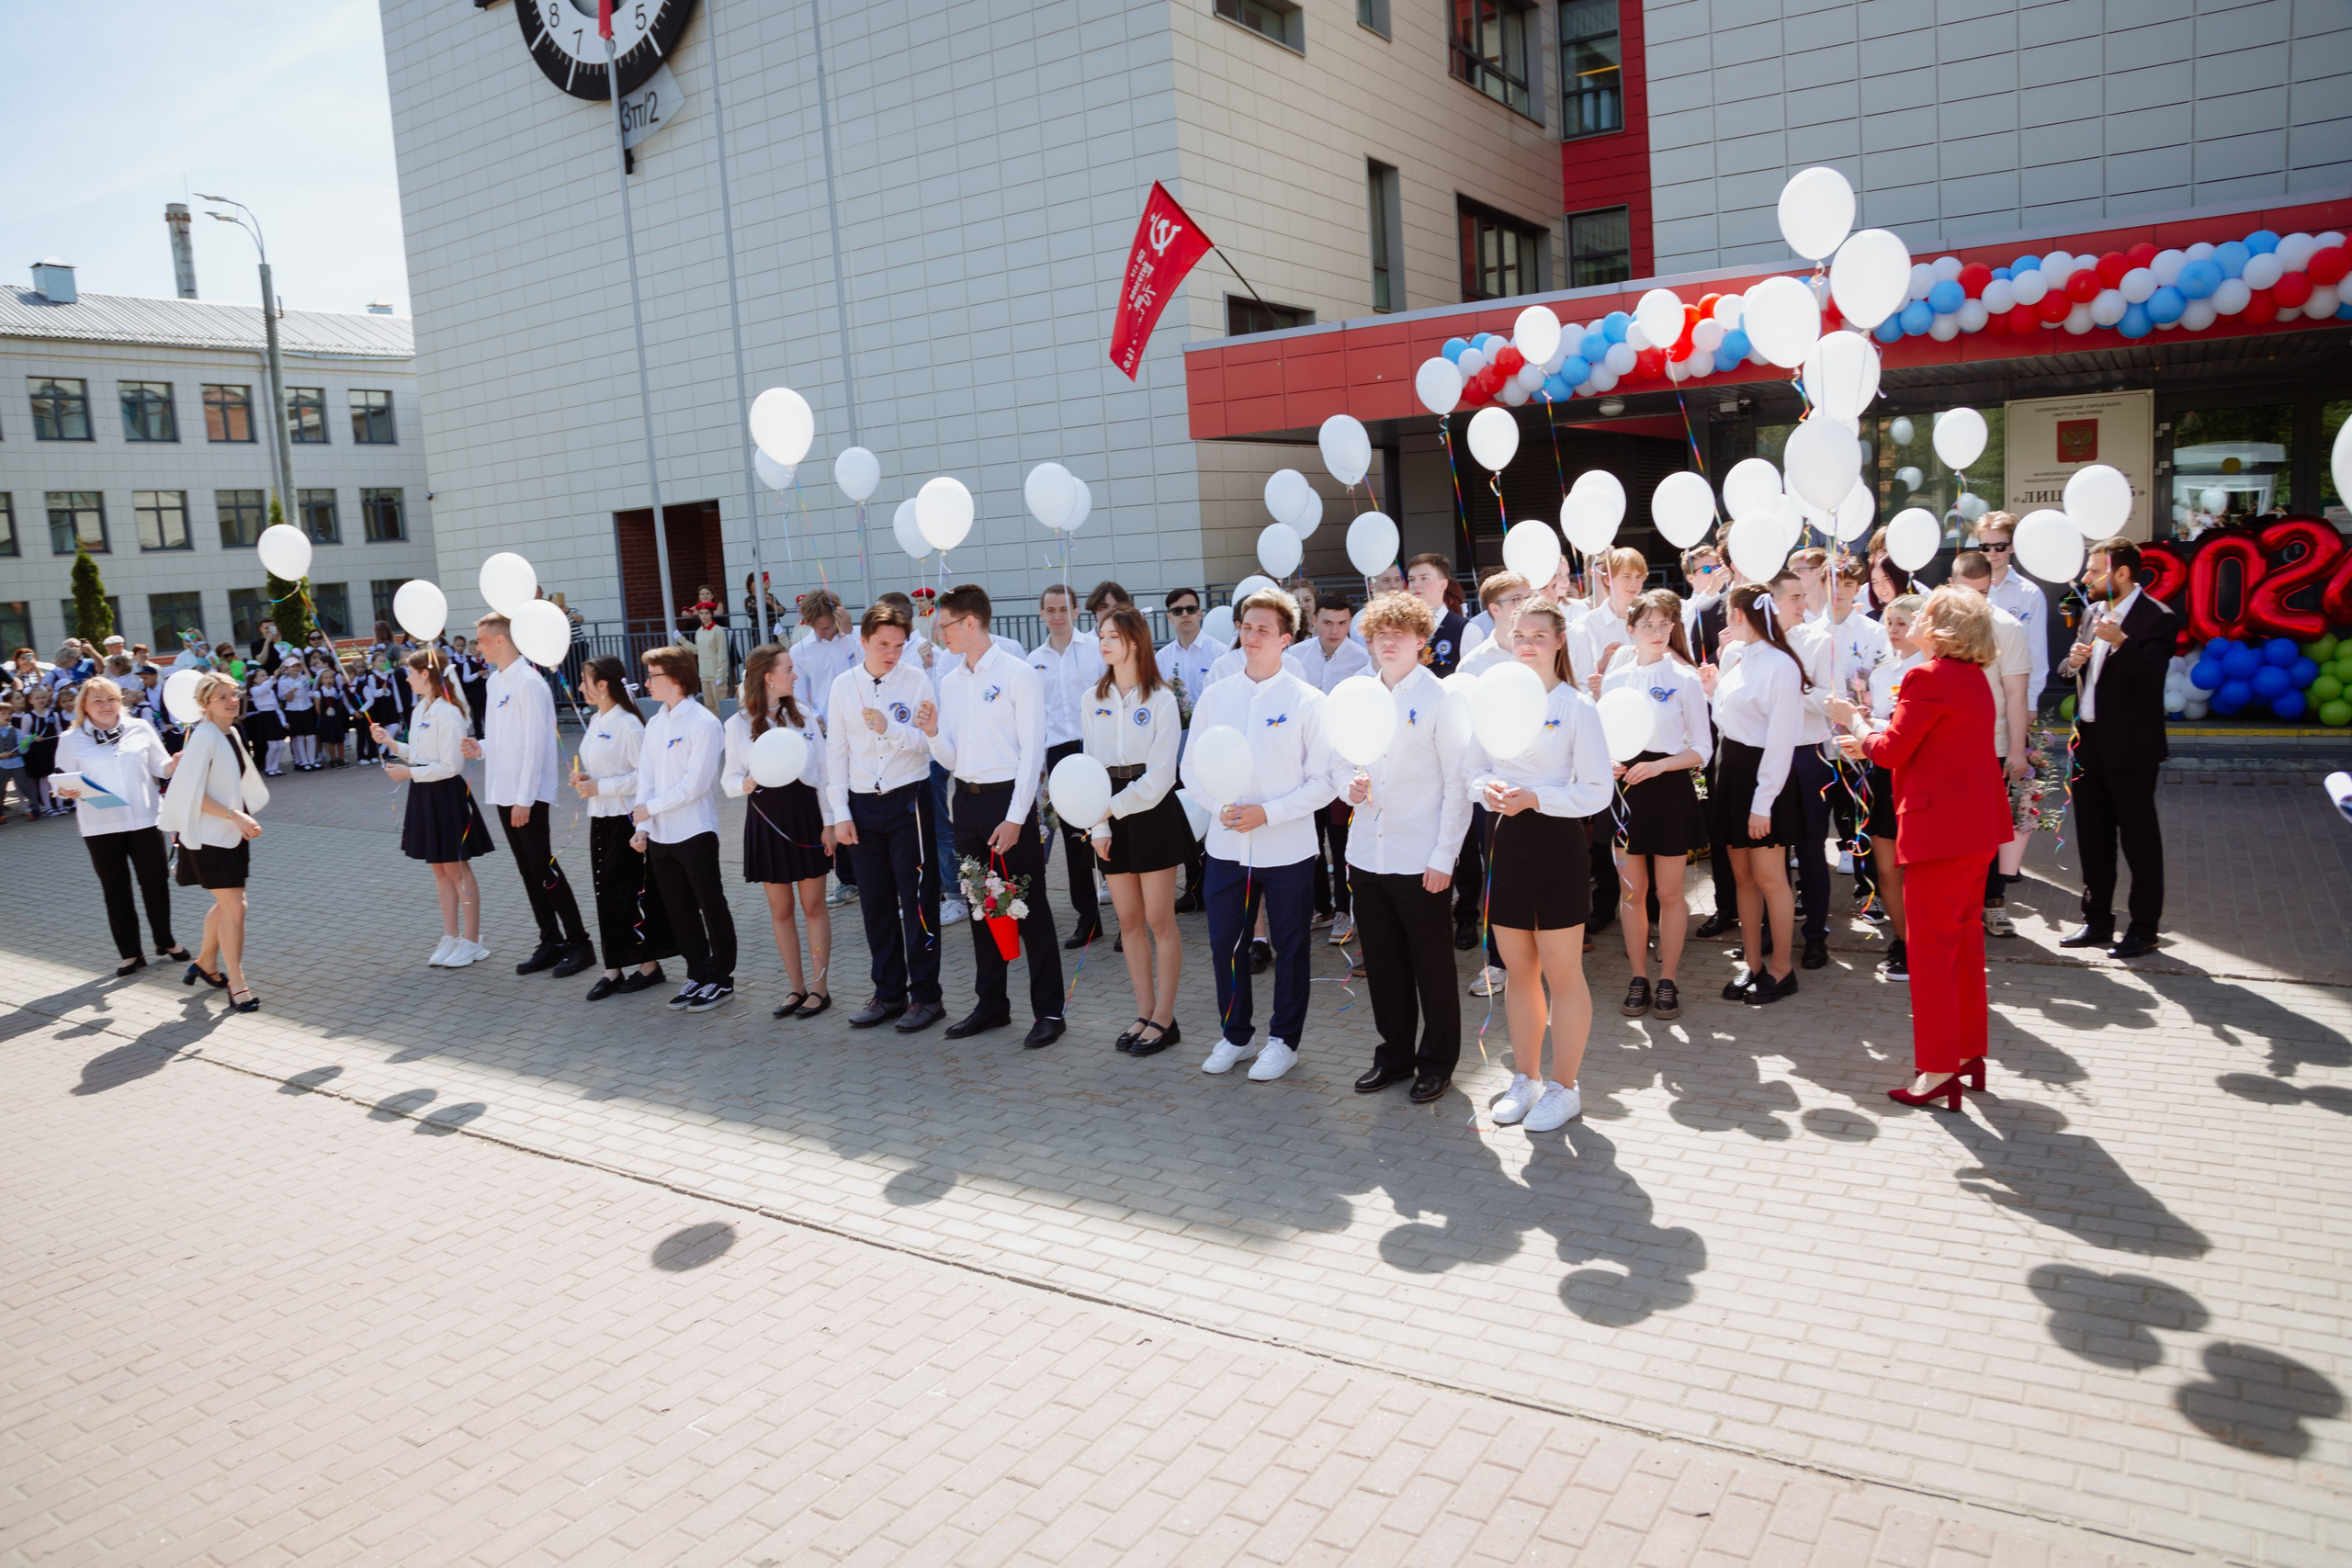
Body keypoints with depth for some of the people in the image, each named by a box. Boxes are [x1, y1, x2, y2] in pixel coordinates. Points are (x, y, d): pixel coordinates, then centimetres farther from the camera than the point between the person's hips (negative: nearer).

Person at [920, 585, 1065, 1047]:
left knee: (1029, 907, -1)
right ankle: (991, 1004, 24)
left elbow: (1032, 752, -11)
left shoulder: (1017, 675, -7)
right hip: (967, 801, 6)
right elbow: (951, 759, 13)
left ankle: (1048, 1010, 7)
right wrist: (933, 732, -8)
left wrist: (1016, 818, -15)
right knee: (980, 905, 12)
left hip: (1009, 799, -6)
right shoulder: (949, 682, 12)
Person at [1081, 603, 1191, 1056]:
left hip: (1152, 811, -5)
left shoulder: (1160, 699, -6)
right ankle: (1144, 1013, 19)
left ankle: (1164, 1018, 8)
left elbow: (1160, 773, -11)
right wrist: (1099, 826, -2)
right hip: (1112, 816, 5)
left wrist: (1115, 806, -14)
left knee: (1160, 920, -1)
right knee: (1129, 921, 9)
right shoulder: (1093, 700, 8)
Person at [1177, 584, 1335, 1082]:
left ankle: (1283, 1040, 25)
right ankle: (1235, 1035, 28)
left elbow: (1323, 781, -7)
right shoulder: (1215, 697, 4)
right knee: (1225, 943, 10)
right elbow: (1191, 768, 8)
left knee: (1289, 947, 8)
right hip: (1226, 845, 3)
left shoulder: (1307, 701, -5)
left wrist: (1267, 812, -17)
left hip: (1286, 848, -3)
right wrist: (1221, 805, -11)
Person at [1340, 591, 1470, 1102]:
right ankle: (1394, 1055, 28)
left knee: (1431, 965, 6)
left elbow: (1458, 784, -8)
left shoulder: (1441, 700, -6)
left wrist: (1444, 857, -12)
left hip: (1421, 860, -5)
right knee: (1382, 963, 14)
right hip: (1367, 853, 5)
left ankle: (1437, 1061, 21)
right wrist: (1348, 787, -5)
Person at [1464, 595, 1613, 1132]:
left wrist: (1535, 797, -20)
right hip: (1505, 841, 5)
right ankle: (1525, 1080, 27)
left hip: (1556, 842, -5)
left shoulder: (1577, 707, -7)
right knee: (1518, 971, 13)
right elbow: (1472, 769, 12)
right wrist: (1487, 788, -11)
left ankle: (1564, 1088, 17)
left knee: (1562, 973, 4)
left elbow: (1597, 791, -10)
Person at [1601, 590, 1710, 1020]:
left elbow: (1701, 750, -3)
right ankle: (1638, 979, 17)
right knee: (1633, 892, 7)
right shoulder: (1614, 678, 6)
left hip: (1669, 789, -3)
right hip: (1625, 788, 3)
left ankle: (1667, 981, 14)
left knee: (1669, 892, 4)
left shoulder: (1685, 679, -3)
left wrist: (1658, 766, -18)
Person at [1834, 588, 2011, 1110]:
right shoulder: (1973, 677, 12)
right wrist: (1870, 744, 16)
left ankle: (1938, 1071, 2)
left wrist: (1857, 725, 4)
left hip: (1941, 827, -10)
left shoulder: (1931, 677, -18)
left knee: (1931, 946, -3)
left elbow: (1892, 750, -13)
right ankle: (1968, 1054, 27)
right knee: (1964, 938, 17)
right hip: (1978, 826, 10)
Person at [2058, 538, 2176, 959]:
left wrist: (2119, 641, -36)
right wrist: (2074, 659, -5)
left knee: (2138, 838, 2)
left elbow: (2151, 675, -23)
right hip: (2089, 742, 8)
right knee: (2092, 837, 14)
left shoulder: (2157, 619, -12)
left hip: (2130, 748, -8)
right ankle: (2097, 919, 25)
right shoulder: (2094, 612, 11)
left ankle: (2144, 928, 12)